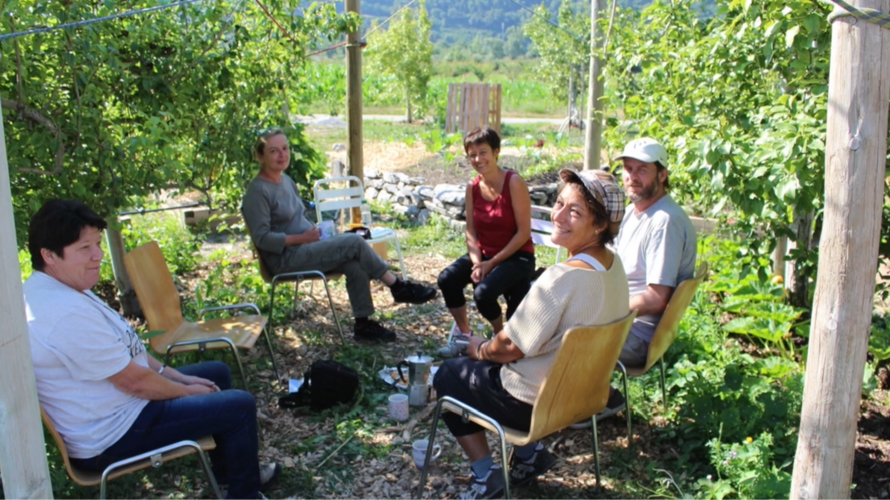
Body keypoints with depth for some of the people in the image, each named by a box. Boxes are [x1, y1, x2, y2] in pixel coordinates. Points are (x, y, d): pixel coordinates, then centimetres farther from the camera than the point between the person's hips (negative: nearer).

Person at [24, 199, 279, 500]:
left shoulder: (57, 289, 4)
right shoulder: (66, 313, -31)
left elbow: (126, 351, 11)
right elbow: (134, 381, -25)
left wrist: (178, 377, 8)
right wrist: (188, 391, -8)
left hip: (115, 405, 11)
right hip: (113, 436, -11)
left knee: (217, 372, 21)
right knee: (240, 406, -8)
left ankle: (230, 471, 35)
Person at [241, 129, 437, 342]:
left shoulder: (286, 180, 14)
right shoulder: (257, 192, -13)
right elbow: (262, 238, -18)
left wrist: (314, 231, 3)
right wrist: (302, 238, -18)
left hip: (305, 247, 8)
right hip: (286, 259, -8)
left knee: (355, 265, -18)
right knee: (355, 242, -20)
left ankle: (363, 322, -10)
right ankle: (398, 287, -8)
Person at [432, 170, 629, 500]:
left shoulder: (562, 278, -32)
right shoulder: (613, 264, -5)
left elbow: (511, 348, -23)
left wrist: (480, 349, -1)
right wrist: (490, 347, 11)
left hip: (536, 403, -8)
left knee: (448, 376, 14)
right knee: (482, 363, 28)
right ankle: (528, 453, 24)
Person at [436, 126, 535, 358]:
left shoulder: (514, 183, -16)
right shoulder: (472, 188, 1)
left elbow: (524, 232, -17)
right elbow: (471, 231, 4)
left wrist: (492, 263, -18)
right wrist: (476, 263, -14)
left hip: (516, 256, -5)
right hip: (484, 252, 6)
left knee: (483, 292, -29)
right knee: (447, 279, -19)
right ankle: (463, 334, 4)